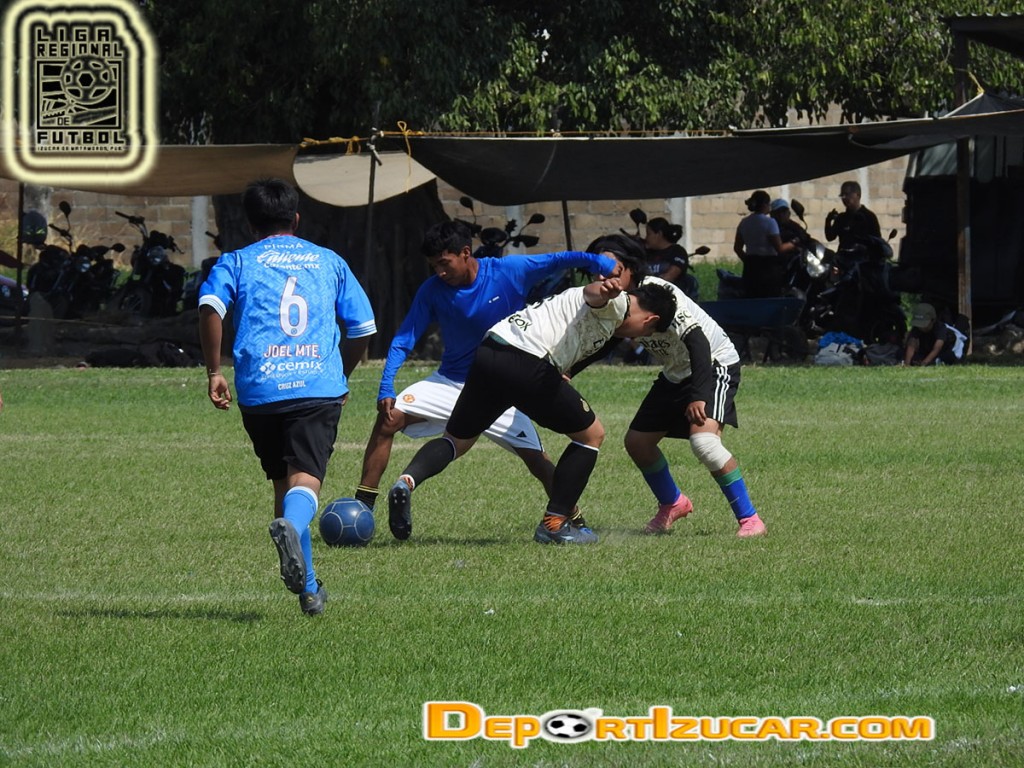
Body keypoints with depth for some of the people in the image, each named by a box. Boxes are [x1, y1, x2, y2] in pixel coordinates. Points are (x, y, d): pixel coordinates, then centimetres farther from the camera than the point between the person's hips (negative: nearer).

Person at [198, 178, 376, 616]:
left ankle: (307, 587, 16)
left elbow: (210, 308, -6)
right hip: (320, 388, -1)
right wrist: (341, 375, 34)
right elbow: (363, 329, 18)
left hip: (259, 389, 1)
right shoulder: (329, 262, 19)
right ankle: (291, 524, -48)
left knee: (282, 480, 15)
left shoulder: (237, 262, 13)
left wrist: (214, 372, 0)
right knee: (306, 477, -12)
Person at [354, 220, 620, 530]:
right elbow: (403, 341, -6)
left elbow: (563, 260, -12)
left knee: (536, 459, -12)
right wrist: (386, 388, -19)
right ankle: (362, 506, -13)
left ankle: (575, 520, 7)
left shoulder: (511, 271, -14)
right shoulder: (431, 291, -9)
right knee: (389, 418, -18)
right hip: (449, 383, 2)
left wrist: (607, 265, -27)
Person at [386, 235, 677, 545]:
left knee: (456, 440, 20)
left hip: (487, 354, 9)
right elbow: (590, 294, -21)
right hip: (527, 364, -9)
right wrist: (603, 289, -44)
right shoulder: (619, 303, 3)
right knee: (591, 435, 9)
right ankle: (555, 524, 9)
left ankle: (408, 480, -8)